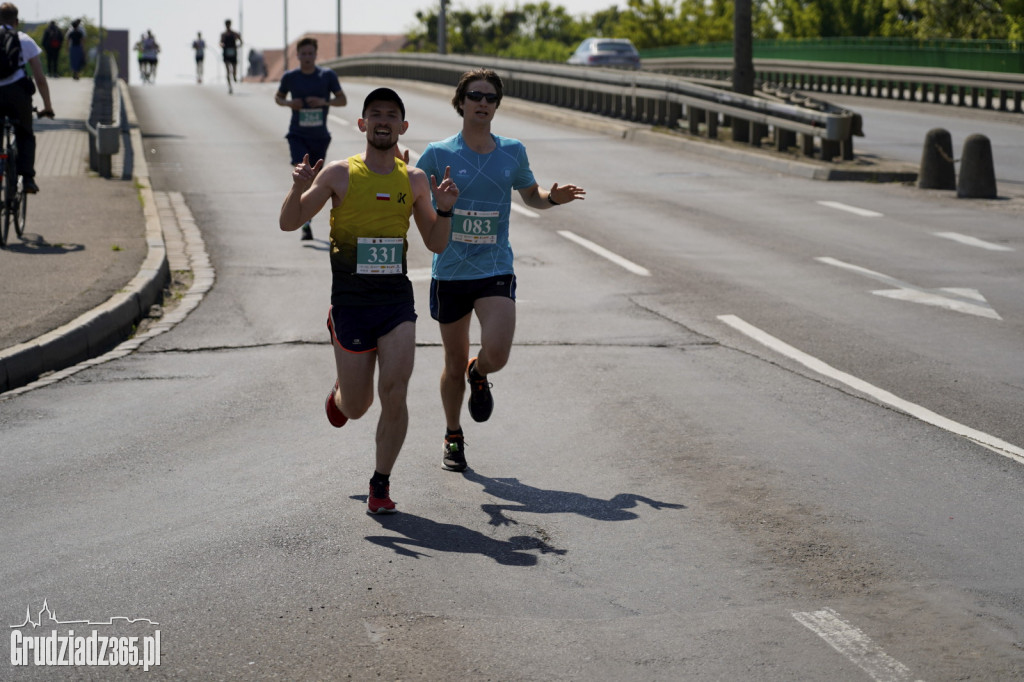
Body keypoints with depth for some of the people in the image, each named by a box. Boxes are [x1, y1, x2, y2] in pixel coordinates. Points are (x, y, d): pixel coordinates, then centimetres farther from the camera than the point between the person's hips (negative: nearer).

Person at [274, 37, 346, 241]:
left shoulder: (328, 76, -3)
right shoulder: (290, 77, -2)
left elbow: (342, 100, 2)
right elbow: (278, 96, 13)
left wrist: (324, 101, -17)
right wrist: (288, 103, -10)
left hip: (319, 136, 2)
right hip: (298, 134, -2)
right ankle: (306, 225, -22)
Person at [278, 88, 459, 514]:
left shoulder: (414, 180, 6)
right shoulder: (339, 174, -2)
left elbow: (435, 244, 13)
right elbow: (289, 223, 1)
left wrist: (445, 210, -6)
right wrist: (299, 189, -18)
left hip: (397, 300, 1)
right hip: (351, 301, -1)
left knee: (394, 396, -12)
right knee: (356, 408, 8)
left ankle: (381, 484, 6)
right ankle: (339, 394, 46)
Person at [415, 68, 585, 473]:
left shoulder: (512, 152, 3)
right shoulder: (438, 154, -3)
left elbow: (531, 196, 18)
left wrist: (552, 198, -4)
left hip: (496, 271, 0)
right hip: (450, 272, 0)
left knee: (496, 354, -18)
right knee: (454, 363, 9)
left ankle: (479, 375, 21)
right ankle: (453, 437, 33)